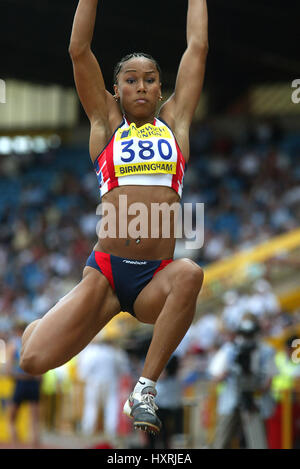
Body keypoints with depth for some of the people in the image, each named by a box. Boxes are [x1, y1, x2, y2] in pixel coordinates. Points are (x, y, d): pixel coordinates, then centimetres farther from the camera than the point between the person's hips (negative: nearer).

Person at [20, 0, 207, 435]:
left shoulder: (175, 121, 15)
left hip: (156, 279, 0)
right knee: (34, 359, -15)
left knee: (189, 274, -37)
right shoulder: (106, 122, 13)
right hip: (104, 270, 0)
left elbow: (198, 47, 16)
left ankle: (145, 389, -24)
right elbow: (79, 50, 7)